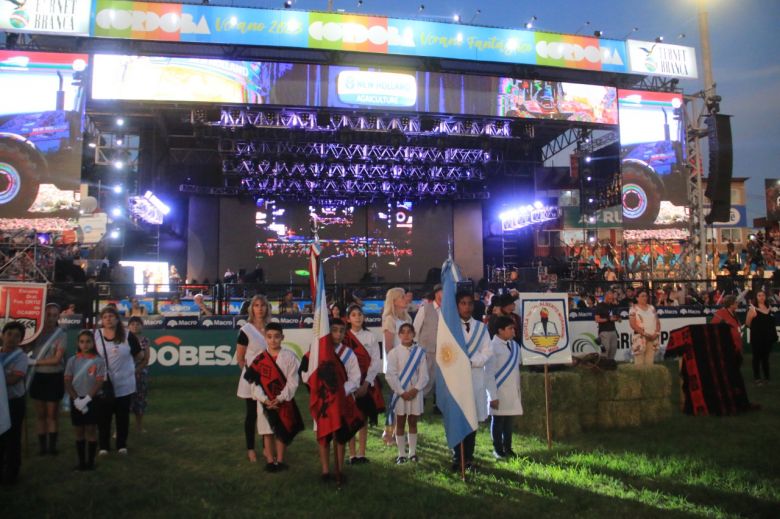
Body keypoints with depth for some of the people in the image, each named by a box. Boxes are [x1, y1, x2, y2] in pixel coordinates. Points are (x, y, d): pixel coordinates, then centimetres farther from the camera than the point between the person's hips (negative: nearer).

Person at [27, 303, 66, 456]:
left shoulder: (61, 335, -8)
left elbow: (56, 360, -14)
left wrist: (34, 362, -17)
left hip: (54, 378, -3)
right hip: (38, 377, 3)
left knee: (52, 414, 8)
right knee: (40, 414, 10)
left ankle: (52, 445, 18)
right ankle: (42, 445, 19)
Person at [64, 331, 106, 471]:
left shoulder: (99, 361, -5)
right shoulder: (72, 360, 1)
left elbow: (99, 383, -8)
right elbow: (67, 382, -1)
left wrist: (86, 399, -16)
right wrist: (76, 399, -12)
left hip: (92, 400, -2)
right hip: (76, 400, 2)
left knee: (91, 430, 2)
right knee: (79, 432, 9)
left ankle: (91, 461, 10)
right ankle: (81, 461, 17)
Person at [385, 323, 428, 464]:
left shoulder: (420, 352, 1)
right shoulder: (394, 353, -4)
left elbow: (424, 374, -1)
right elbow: (390, 375, -8)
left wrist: (415, 389, -12)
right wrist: (402, 392, -13)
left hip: (415, 393, 1)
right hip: (400, 393, -1)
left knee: (413, 422, 10)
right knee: (400, 423, 5)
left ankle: (412, 452, 18)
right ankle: (401, 454, 13)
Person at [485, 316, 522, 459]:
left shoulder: (515, 346, 7)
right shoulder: (493, 346, -13)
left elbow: (516, 370, 11)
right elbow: (489, 374, -14)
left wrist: (519, 392, 10)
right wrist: (493, 396, -16)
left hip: (512, 392, 6)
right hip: (499, 392, -6)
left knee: (509, 420, 13)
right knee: (498, 421, 6)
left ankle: (507, 448, 24)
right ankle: (498, 449, 19)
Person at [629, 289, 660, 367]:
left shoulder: (651, 308, 15)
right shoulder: (634, 309, -1)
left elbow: (657, 322, 15)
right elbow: (633, 325, -10)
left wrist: (656, 333, -2)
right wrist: (645, 334, -15)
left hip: (653, 338, 5)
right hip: (640, 337, -5)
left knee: (649, 362, 5)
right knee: (639, 363, -7)